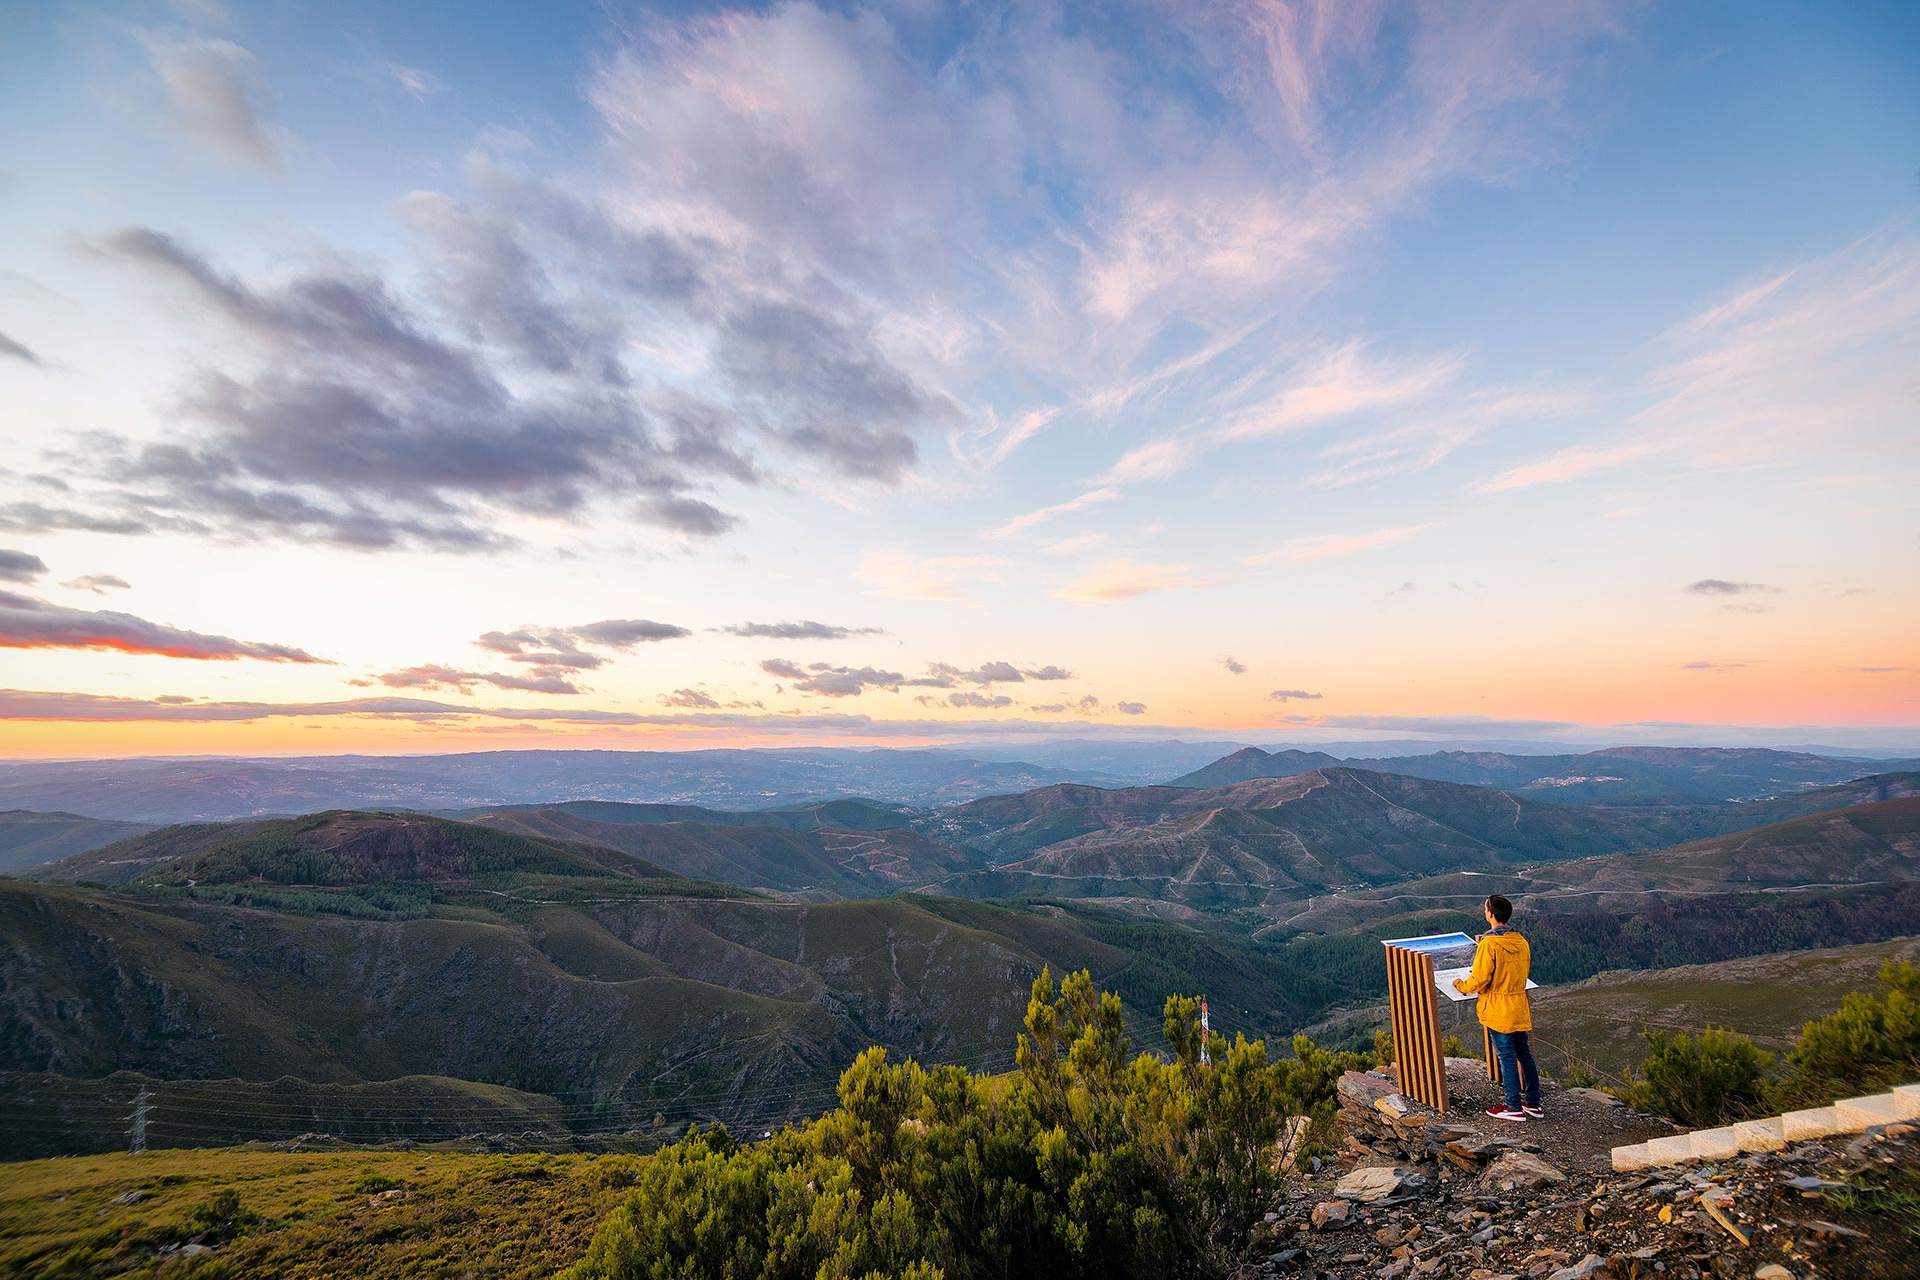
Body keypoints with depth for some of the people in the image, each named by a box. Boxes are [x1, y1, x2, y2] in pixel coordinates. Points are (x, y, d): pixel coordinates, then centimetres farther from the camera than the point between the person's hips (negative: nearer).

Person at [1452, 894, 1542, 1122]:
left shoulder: (1489, 944, -20)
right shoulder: (1521, 941, 1)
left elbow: (1479, 981, -18)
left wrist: (1461, 985, 0)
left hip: (1498, 1011, -7)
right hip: (1520, 1009, 7)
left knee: (1507, 1057, 3)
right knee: (1525, 1055, 15)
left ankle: (1514, 1107, 12)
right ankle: (1533, 1104, 24)